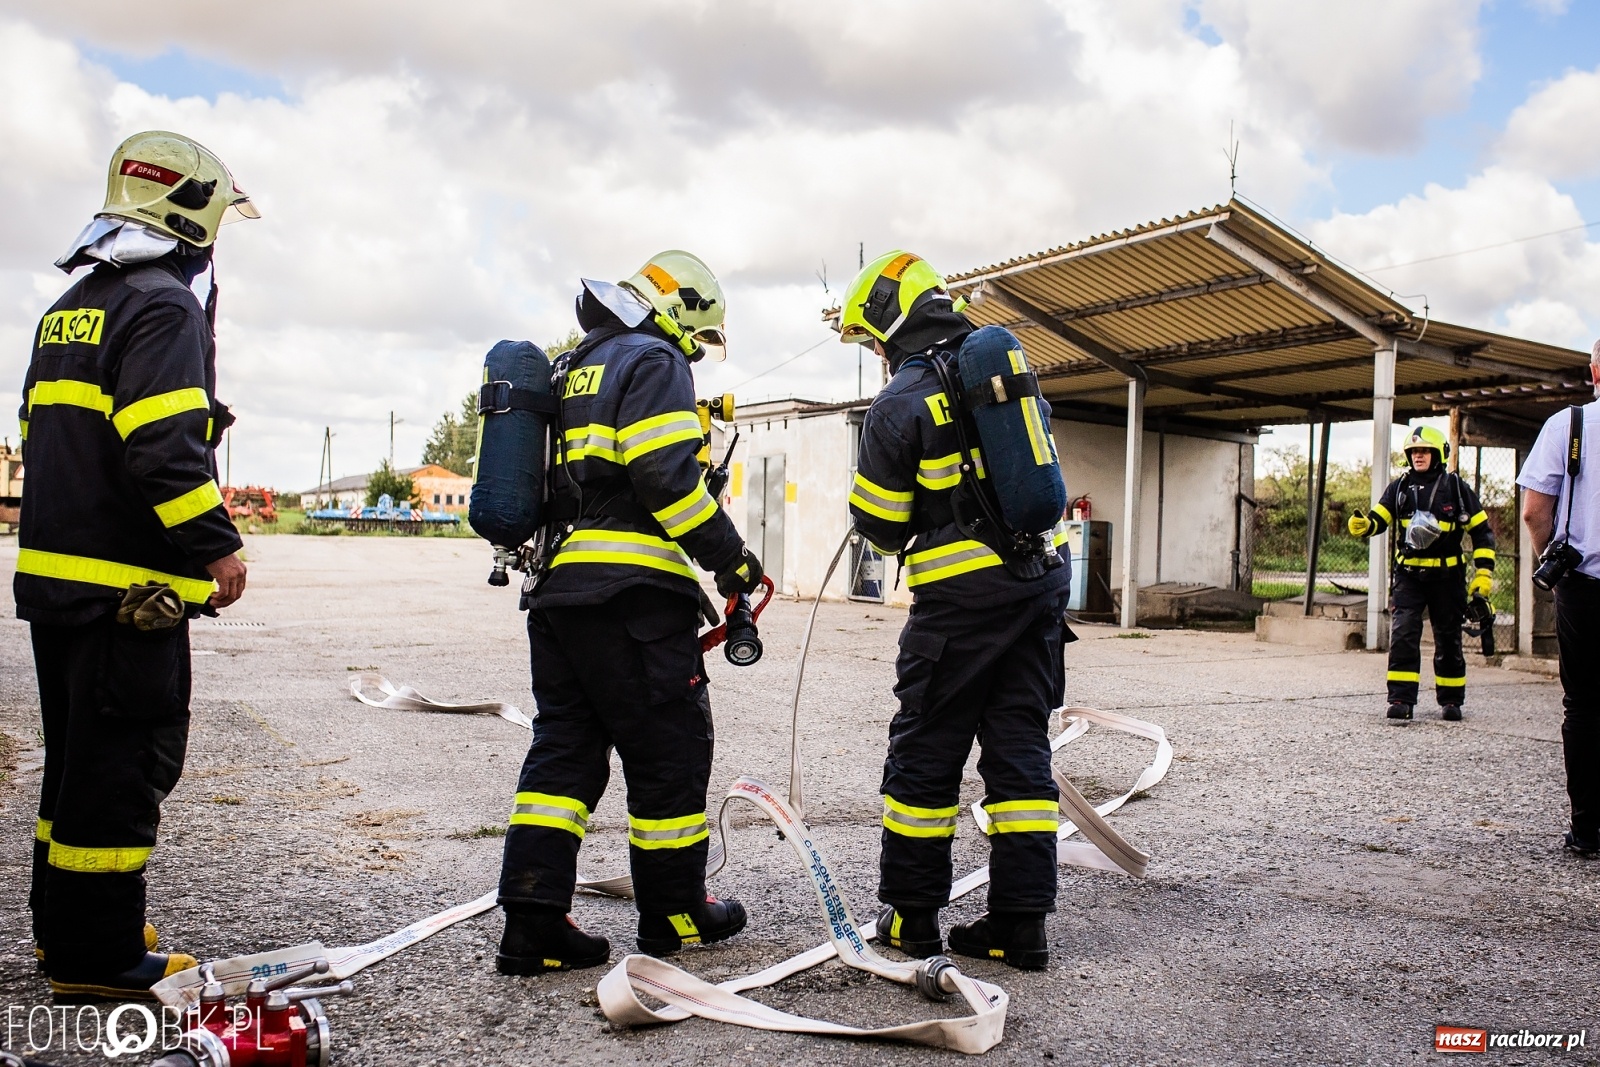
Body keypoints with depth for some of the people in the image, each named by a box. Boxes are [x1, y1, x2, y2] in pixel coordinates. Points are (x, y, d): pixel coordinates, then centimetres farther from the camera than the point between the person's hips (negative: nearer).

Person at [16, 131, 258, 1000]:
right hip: (129, 586, -10)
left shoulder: (70, 309, 19)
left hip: (54, 568, 10)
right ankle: (98, 955, 6)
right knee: (123, 763, -2)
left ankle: (63, 928, 30)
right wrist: (216, 546, -16)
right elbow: (166, 449, -23)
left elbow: (47, 438, 21)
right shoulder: (163, 306, -12)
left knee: (79, 756, 18)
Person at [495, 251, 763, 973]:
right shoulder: (653, 360, -3)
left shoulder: (573, 368, 25)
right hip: (630, 592, -9)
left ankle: (532, 926, 6)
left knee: (564, 746, 9)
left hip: (556, 587, 9)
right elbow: (665, 477, -17)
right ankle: (674, 913, 16)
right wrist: (729, 555, -8)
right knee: (670, 748, 4)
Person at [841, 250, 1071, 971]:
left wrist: (898, 543, 18)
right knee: (1020, 748, 10)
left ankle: (913, 917, 17)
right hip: (1043, 577, 7)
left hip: (961, 593, -6)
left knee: (925, 754, 7)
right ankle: (1021, 924, 14)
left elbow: (878, 520, -3)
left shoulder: (900, 403, -11)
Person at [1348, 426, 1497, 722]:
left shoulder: (1455, 487, -1)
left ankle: (1451, 701, 22)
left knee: (1448, 639, 9)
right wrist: (1363, 525, -26)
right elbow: (1379, 520, -1)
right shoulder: (1400, 487, 5)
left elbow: (1482, 530, 2)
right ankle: (1401, 699, -8)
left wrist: (1484, 572, -4)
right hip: (1409, 573, 1)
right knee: (1403, 634, -11)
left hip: (1446, 575, -1)